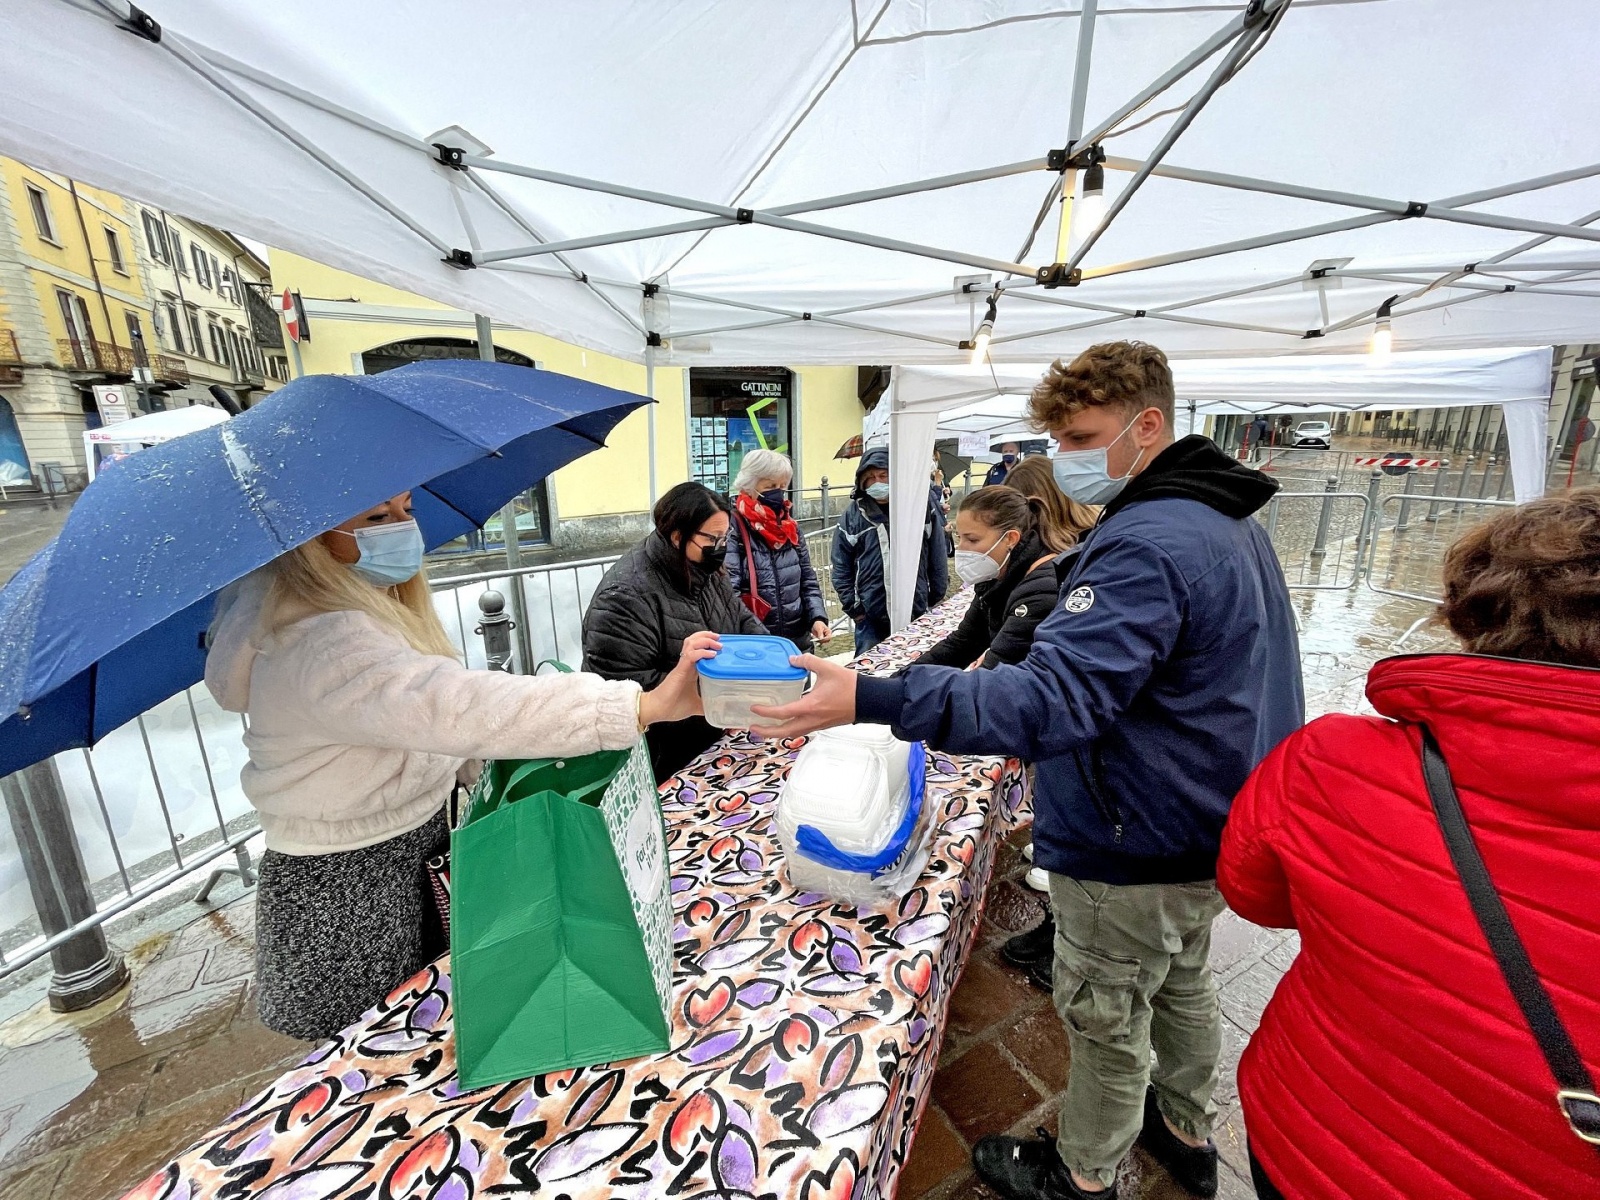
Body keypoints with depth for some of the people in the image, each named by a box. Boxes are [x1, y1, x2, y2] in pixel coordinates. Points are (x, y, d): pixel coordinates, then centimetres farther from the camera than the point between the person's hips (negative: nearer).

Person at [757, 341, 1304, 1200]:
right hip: (1206, 833, 10)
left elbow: (1054, 696, -40)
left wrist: (873, 700, -46)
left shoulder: (1147, 544, -29)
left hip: (1134, 856, -9)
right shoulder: (1230, 522, 5)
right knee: (1181, 988, 29)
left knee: (1106, 1023, 15)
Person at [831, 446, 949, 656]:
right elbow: (841, 568, 1)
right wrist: (853, 608, -3)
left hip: (916, 613, 1)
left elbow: (938, 559, 5)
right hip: (870, 617, -1)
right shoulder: (853, 515, -2)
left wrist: (935, 598, 6)